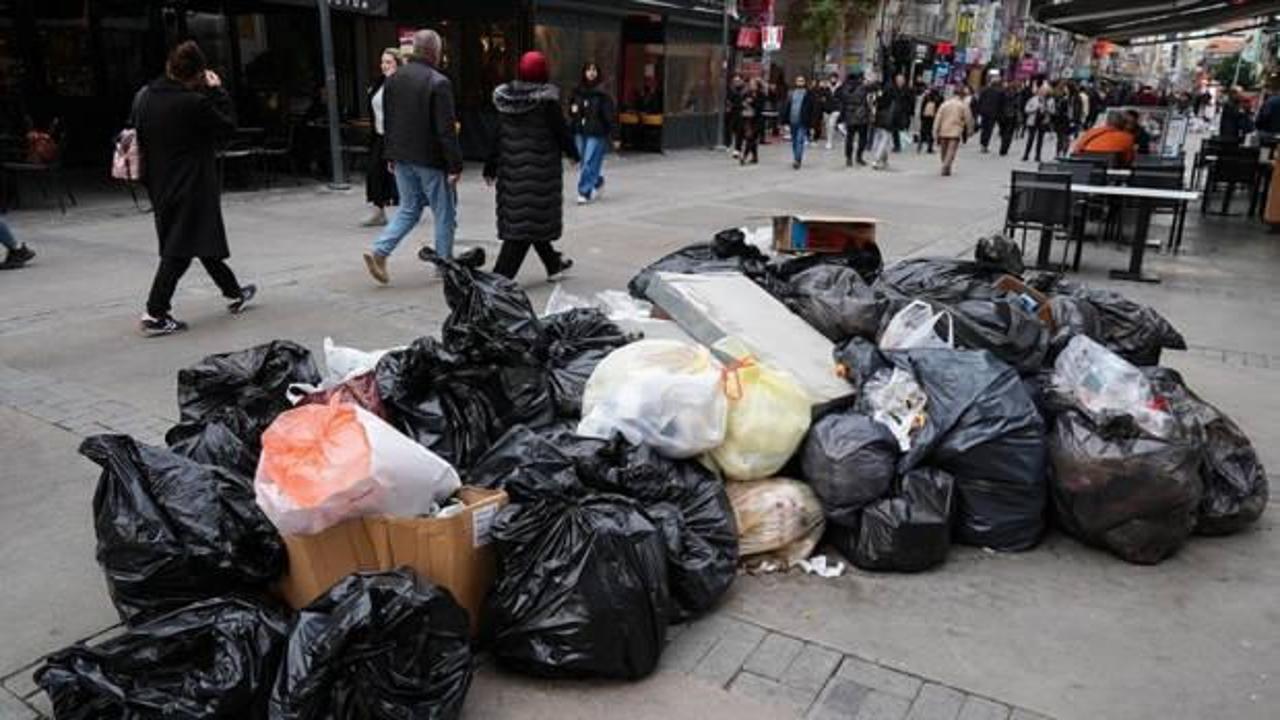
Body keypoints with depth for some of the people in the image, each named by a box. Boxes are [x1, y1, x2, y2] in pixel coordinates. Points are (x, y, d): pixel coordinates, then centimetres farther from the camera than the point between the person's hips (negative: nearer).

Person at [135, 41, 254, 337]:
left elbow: (142, 137, 9)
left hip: (160, 186, 8)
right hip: (191, 188, -8)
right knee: (179, 250, -4)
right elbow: (227, 127, -8)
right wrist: (217, 91, -2)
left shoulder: (146, 97, 3)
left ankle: (234, 293, 33)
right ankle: (155, 314, -4)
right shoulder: (194, 103, -21)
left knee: (203, 240, 19)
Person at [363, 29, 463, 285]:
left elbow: (388, 122, 14)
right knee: (444, 213, 8)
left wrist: (391, 156, 20)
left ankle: (379, 251, 1)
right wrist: (455, 165, -15)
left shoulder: (393, 79, 7)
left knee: (409, 208, 17)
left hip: (402, 158, 7)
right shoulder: (438, 83, -16)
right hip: (431, 160, -7)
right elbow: (446, 129, -18)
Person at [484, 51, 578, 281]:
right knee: (528, 221, -2)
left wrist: (490, 167, 12)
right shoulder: (547, 99, -12)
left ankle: (553, 264, 33)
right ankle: (501, 275, -7)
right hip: (540, 169, -6)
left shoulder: (506, 98, 3)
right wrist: (573, 153, 10)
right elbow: (561, 130, -7)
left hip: (511, 167, 7)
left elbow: (498, 135, 6)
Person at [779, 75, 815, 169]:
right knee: (794, 141, 12)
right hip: (793, 121, 5)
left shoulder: (808, 94, -1)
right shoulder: (791, 93, 10)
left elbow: (812, 108, -4)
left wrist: (810, 121, -9)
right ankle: (797, 160, 25)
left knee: (800, 140, -13)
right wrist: (783, 118, 2)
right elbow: (786, 106, 9)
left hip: (802, 122, -5)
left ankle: (797, 160, -16)